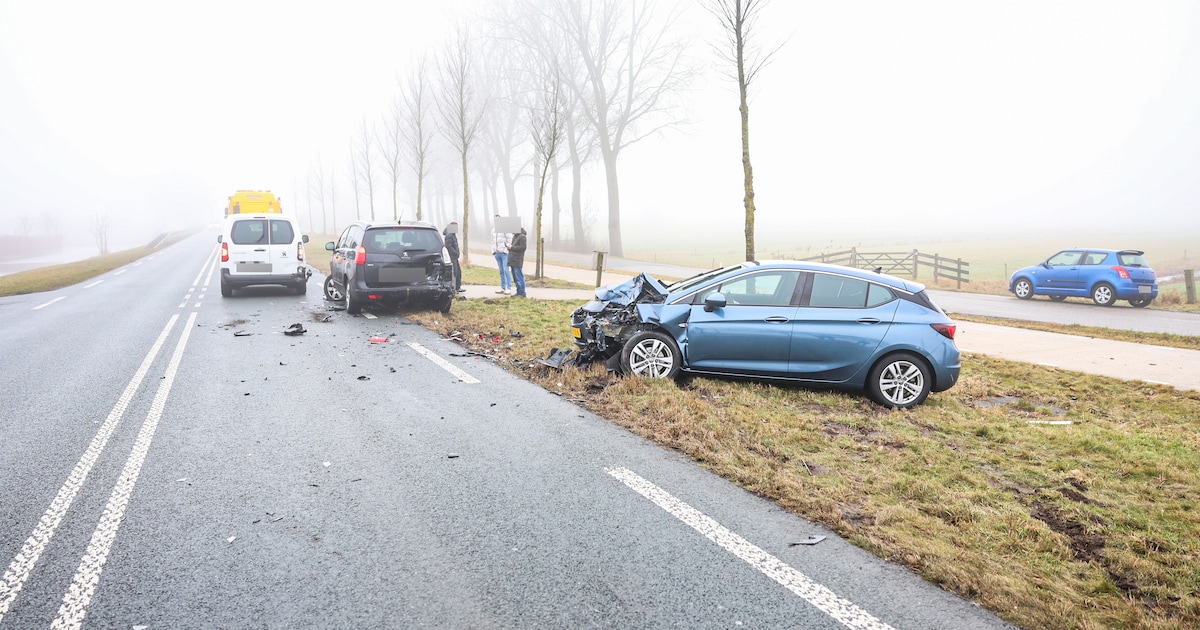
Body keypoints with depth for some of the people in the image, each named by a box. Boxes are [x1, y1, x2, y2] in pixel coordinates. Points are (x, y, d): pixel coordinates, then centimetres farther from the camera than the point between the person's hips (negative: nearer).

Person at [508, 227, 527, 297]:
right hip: (513, 260, 10)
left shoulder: (522, 237, -11)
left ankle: (522, 293, -5)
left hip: (517, 261, -10)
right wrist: (509, 248, 5)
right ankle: (519, 292, 19)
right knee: (515, 278, 12)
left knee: (519, 277, -8)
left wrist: (512, 247, -14)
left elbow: (523, 247, -18)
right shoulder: (514, 236, 18)